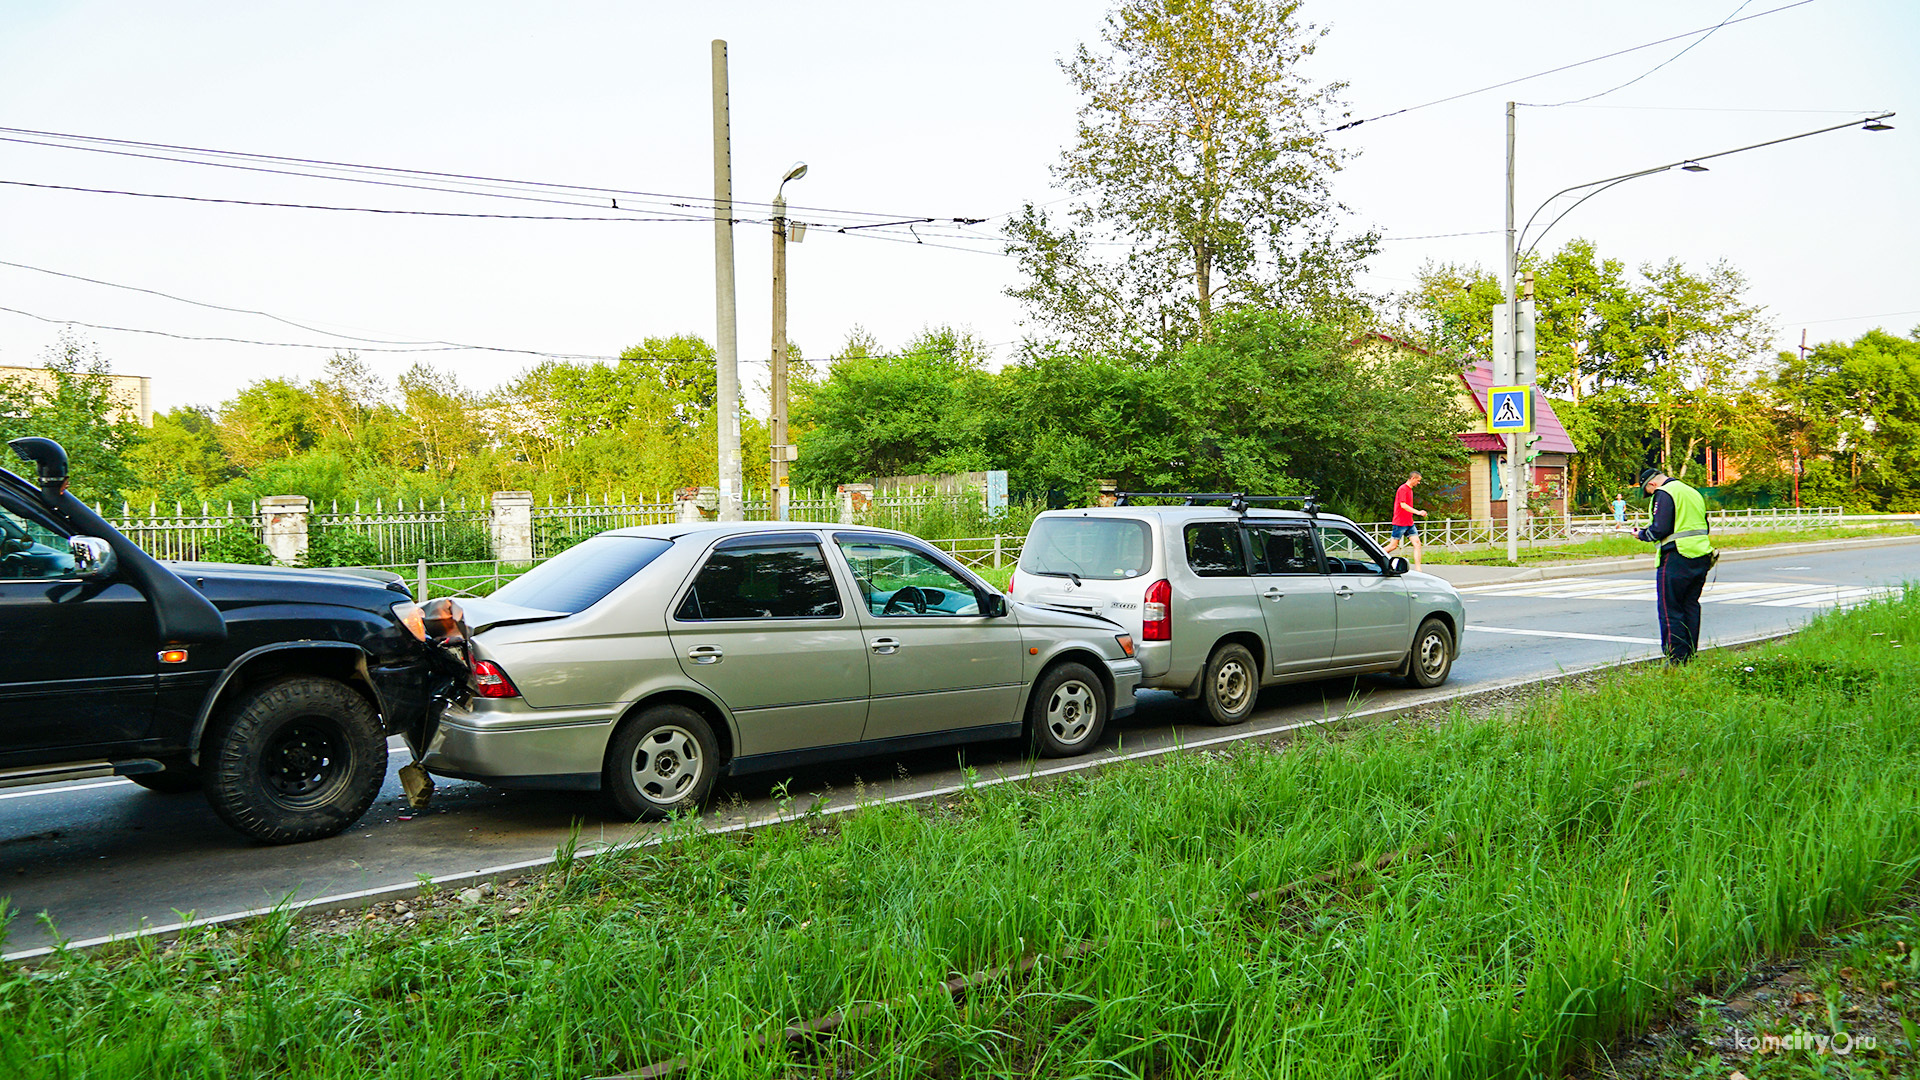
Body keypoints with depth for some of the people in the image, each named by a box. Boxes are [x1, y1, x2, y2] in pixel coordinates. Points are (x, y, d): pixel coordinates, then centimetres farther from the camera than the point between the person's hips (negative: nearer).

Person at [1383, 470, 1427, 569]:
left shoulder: (1410, 489, 18)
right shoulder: (1403, 489, -12)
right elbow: (1403, 505, -21)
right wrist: (1418, 512, -25)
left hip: (1409, 523, 9)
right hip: (1400, 523, -9)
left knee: (1417, 543, -3)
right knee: (1393, 545, -4)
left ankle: (1418, 569, -6)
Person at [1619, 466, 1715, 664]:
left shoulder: (1664, 494, -9)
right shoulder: (1694, 492, 18)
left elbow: (1659, 529, -16)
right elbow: (1703, 527, 21)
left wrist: (1641, 534, 1)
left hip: (1676, 558, -8)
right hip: (1701, 558, 8)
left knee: (1670, 610, -2)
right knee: (1691, 606, 13)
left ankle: (1677, 658, -4)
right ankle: (1690, 656, 16)